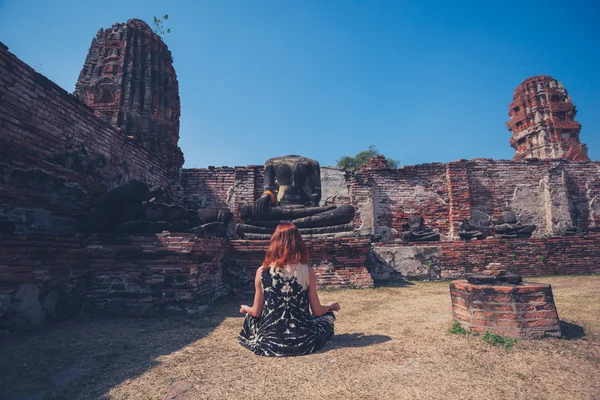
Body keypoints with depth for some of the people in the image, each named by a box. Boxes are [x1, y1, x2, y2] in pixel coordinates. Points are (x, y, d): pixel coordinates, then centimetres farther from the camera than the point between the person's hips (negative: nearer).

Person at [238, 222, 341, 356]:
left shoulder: (262, 272, -11)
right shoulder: (308, 271, -13)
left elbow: (257, 312, -1)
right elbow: (317, 311, -5)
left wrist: (245, 309, 22)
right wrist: (331, 306, 18)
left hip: (269, 342, 1)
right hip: (302, 343, -1)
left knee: (250, 317, 31)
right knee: (328, 315, 25)